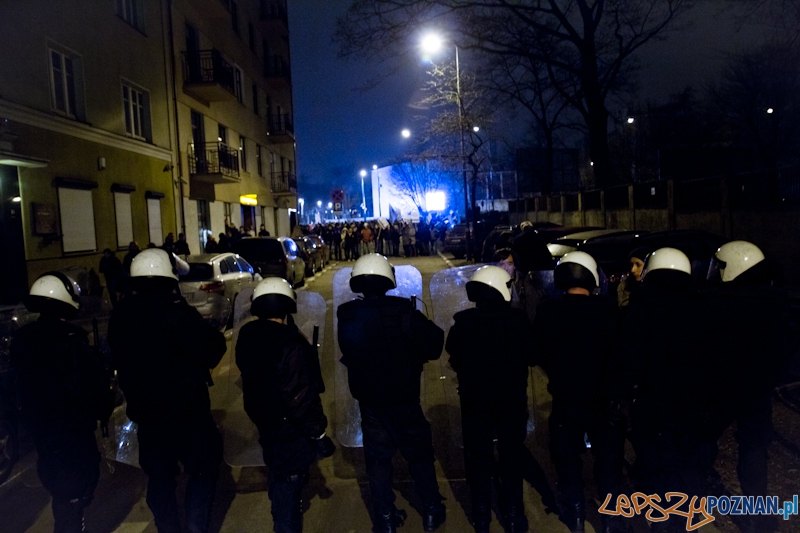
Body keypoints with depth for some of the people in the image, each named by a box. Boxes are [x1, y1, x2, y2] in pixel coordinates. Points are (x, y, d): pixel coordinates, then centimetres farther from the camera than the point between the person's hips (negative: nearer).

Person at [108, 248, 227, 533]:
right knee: (203, 467, 13)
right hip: (186, 409, -6)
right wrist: (216, 336, -5)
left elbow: (119, 362, 11)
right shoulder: (176, 311, -23)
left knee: (159, 474, 19)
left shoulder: (120, 315, 0)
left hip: (144, 411, 6)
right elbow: (210, 352, -21)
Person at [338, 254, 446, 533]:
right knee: (419, 454, 16)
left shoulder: (347, 316, -10)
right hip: (403, 398, -2)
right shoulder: (401, 310, -21)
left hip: (368, 399, 3)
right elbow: (433, 345, -14)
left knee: (377, 458, 16)